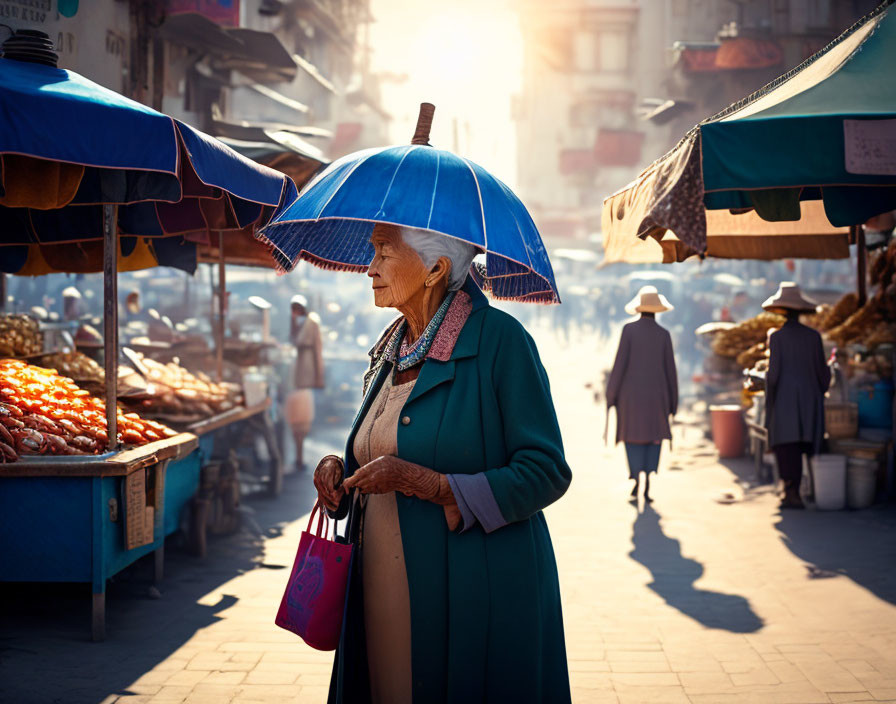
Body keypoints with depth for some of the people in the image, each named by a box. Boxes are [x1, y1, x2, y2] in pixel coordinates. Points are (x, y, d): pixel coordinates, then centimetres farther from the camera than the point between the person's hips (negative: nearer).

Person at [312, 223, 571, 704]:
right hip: (388, 594, 6)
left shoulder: (498, 339, -11)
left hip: (476, 601, -6)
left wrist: (418, 481, -20)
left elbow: (545, 474, -15)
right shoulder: (390, 350, 12)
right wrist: (338, 470, 0)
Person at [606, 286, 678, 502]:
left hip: (631, 393, -1)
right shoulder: (664, 334, -2)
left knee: (633, 438, 12)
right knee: (653, 439, 11)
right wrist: (672, 402, 9)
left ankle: (636, 482, -3)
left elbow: (620, 363, -8)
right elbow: (670, 370, 0)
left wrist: (611, 393, 0)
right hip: (656, 394, 1)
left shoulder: (629, 329, -6)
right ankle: (647, 487, 1)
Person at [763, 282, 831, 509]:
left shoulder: (777, 336, -8)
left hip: (784, 399, -4)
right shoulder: (813, 336, 3)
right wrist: (818, 395, 20)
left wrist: (768, 403, -2)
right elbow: (822, 372, 5)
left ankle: (792, 493, -8)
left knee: (786, 446, -1)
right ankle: (792, 492, 15)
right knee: (800, 447, 11)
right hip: (809, 399, 4)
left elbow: (773, 372, -10)